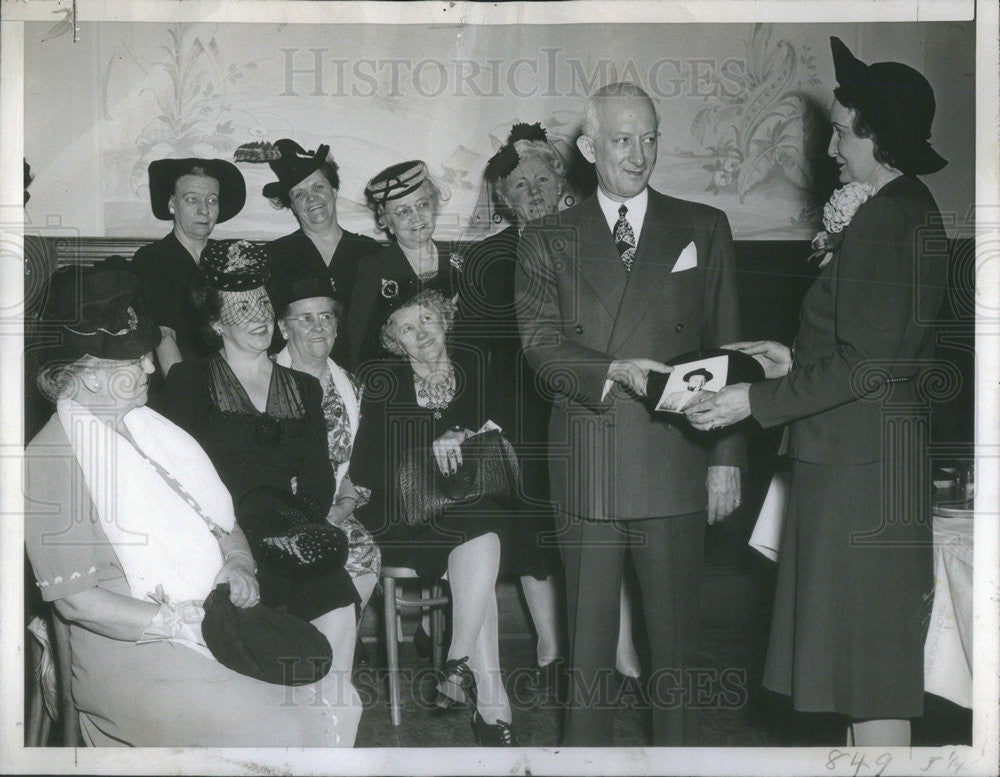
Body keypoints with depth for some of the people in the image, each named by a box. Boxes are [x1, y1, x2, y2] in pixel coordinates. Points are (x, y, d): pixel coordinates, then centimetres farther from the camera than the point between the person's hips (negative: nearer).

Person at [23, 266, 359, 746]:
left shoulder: (153, 427, 14)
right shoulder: (49, 460, -10)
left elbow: (219, 514, 20)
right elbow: (74, 599, -14)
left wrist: (236, 564, -1)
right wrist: (173, 623, -18)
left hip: (217, 617, 7)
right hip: (128, 652, -7)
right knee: (265, 727, -22)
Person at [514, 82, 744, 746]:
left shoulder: (704, 230, 9)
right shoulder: (548, 241, 9)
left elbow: (726, 352, 7)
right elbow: (542, 343, -2)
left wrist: (728, 458, 2)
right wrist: (613, 371, -20)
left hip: (676, 464, 0)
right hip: (586, 468, 0)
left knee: (674, 636, 7)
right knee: (588, 639, 8)